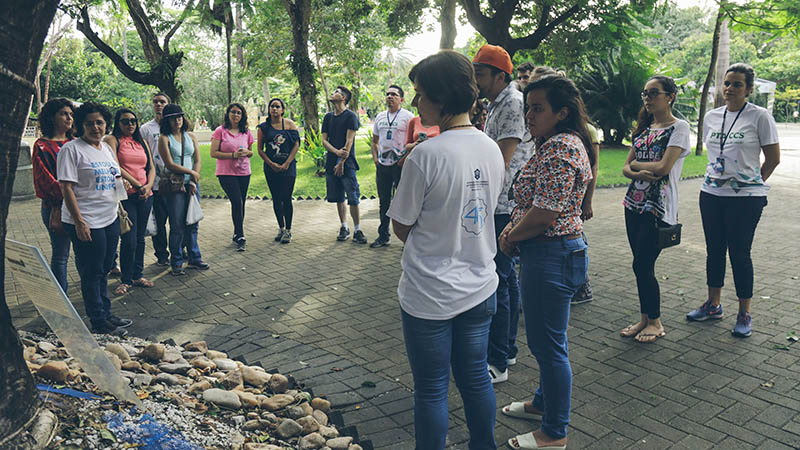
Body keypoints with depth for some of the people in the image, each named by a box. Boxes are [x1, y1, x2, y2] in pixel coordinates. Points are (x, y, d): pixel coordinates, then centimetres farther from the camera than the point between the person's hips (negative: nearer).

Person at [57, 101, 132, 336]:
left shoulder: (106, 147, 14)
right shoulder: (71, 149, -10)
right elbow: (66, 188, -15)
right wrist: (79, 221, -20)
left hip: (110, 219, 8)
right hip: (87, 223, -8)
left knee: (104, 270, 17)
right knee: (91, 273, 2)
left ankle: (106, 314, 28)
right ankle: (99, 323, 12)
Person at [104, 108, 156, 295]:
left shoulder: (141, 142, 17)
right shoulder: (111, 140, -1)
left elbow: (151, 168, 13)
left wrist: (148, 186, -5)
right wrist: (137, 185, -14)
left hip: (145, 196, 6)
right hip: (125, 196, -5)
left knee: (140, 238, 11)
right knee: (129, 240, -7)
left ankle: (137, 275, 23)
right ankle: (126, 280, 7)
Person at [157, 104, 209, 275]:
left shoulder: (190, 136, 11)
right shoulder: (164, 139, -3)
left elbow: (198, 160, 7)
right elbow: (170, 165, -10)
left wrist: (193, 182, -4)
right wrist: (191, 172, -7)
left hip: (191, 183, 4)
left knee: (192, 223, 8)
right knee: (177, 225, -2)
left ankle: (194, 258, 19)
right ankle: (176, 263, 9)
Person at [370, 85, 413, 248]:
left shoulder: (408, 116, -3)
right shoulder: (380, 117, 15)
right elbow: (374, 141, 22)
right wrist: (375, 158, 7)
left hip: (400, 164, -6)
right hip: (382, 165, 6)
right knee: (384, 201, 11)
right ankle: (383, 236, 20)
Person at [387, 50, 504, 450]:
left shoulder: (426, 155, -20)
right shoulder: (491, 149, 0)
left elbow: (401, 228, -10)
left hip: (430, 294, -6)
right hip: (479, 286, 6)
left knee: (431, 390, 11)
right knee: (475, 377, 21)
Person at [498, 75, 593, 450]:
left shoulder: (561, 148, -20)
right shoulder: (552, 145, 14)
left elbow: (544, 214, -25)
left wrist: (510, 237, -9)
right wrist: (513, 231, 4)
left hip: (551, 256, -11)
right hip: (543, 253, 11)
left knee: (550, 345, 3)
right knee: (544, 339, 24)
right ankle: (544, 402, 44)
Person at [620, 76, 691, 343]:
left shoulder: (679, 127, -6)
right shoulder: (644, 128, 15)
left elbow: (663, 167, -18)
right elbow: (626, 167, 9)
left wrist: (635, 163, -2)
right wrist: (637, 173, -14)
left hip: (659, 208, -7)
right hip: (635, 203, 7)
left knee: (642, 265, -6)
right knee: (641, 266, 10)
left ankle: (655, 322, 12)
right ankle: (645, 318, 22)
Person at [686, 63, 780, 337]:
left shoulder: (760, 117, -7)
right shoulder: (711, 117, 8)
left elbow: (773, 159, -2)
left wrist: (753, 183, 3)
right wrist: (716, 179, 13)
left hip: (745, 198, -5)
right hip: (711, 194, 5)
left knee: (739, 253, -1)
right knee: (714, 250, 12)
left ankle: (744, 315, 13)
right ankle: (713, 305, 27)